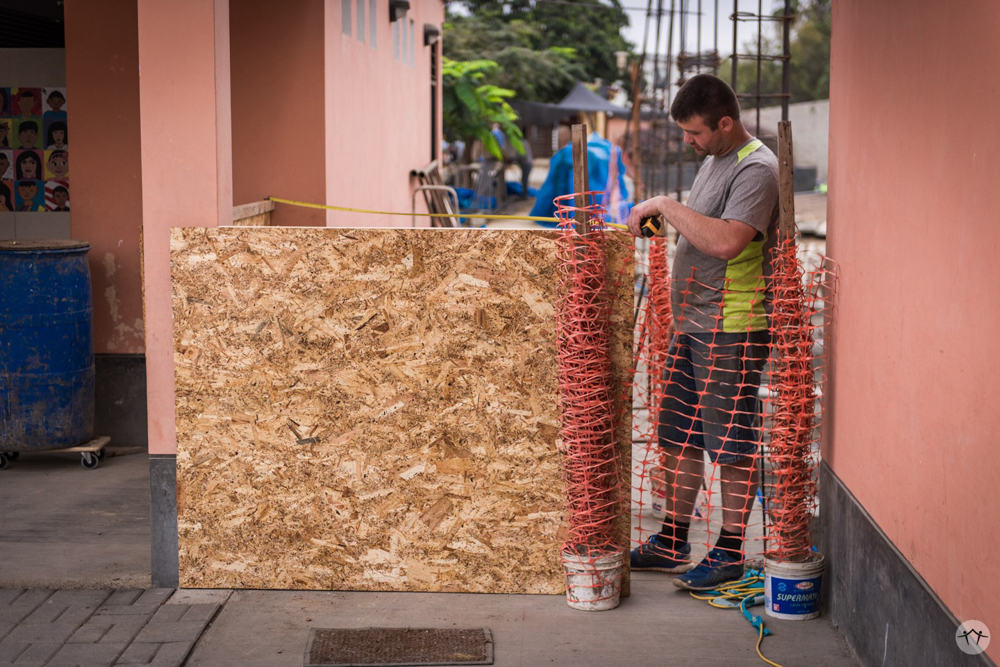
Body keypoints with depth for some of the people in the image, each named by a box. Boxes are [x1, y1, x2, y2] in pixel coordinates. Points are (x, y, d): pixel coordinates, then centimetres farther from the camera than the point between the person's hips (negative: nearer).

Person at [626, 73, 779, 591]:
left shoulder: (757, 169, -15)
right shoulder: (714, 161, 16)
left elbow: (726, 241, -29)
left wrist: (666, 206, -21)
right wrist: (676, 279, 15)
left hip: (733, 329, -10)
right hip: (691, 322, 10)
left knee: (731, 443, -1)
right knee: (681, 437, 14)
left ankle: (729, 553, 9)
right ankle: (672, 542, 25)